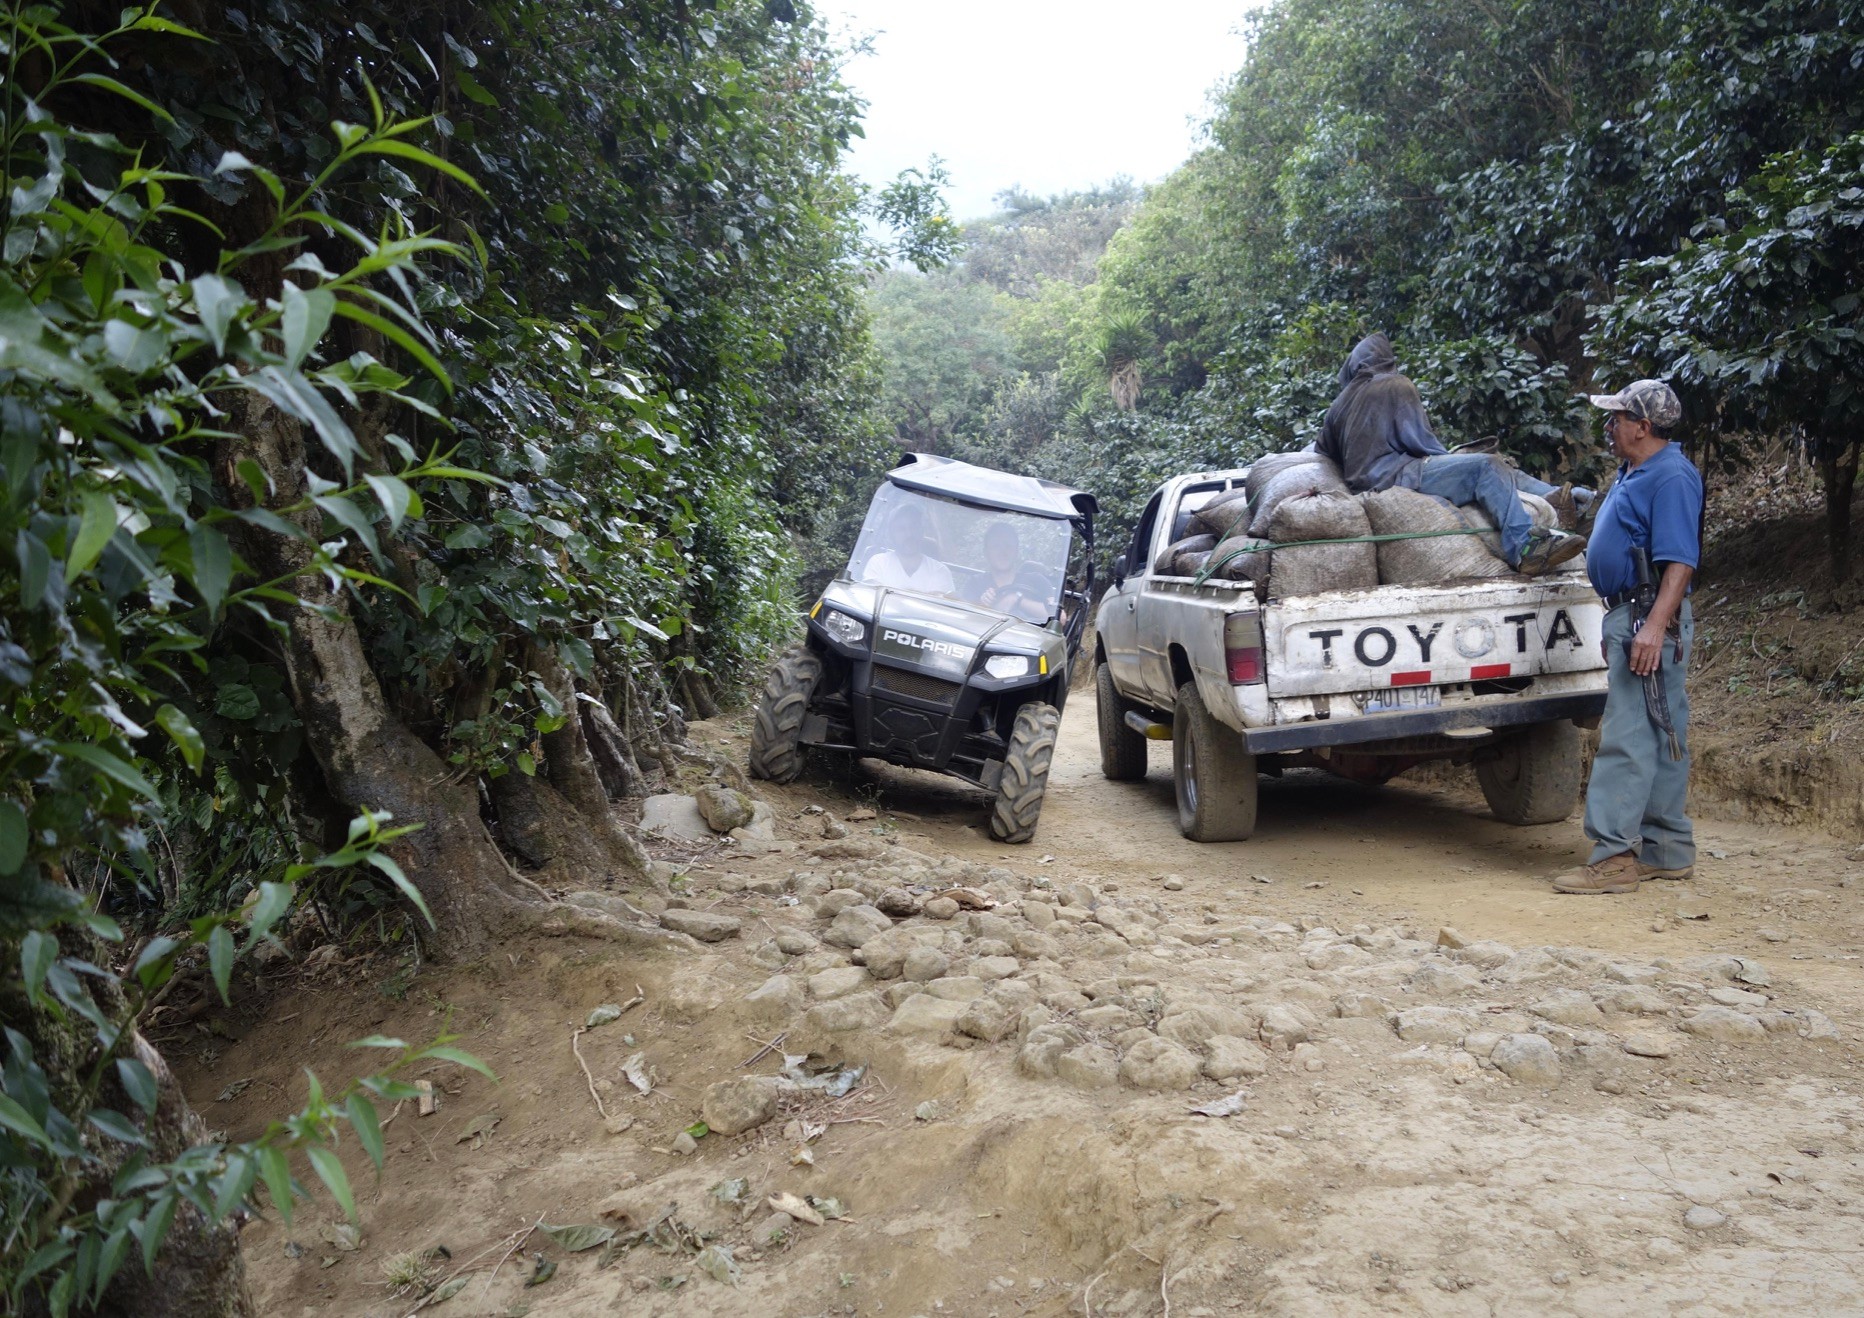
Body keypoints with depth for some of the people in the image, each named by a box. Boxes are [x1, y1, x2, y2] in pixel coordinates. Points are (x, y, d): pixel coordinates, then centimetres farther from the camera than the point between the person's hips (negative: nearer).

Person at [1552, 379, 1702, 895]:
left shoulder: (1672, 478, -14)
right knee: (1661, 739, 13)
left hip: (1650, 619, -11)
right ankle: (1668, 851, 21)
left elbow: (1680, 561, -22)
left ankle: (1614, 856, -11)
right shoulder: (1634, 473, 18)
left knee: (1628, 739, -12)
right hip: (1629, 616, 11)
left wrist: (1654, 626, -30)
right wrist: (1616, 626, 25)